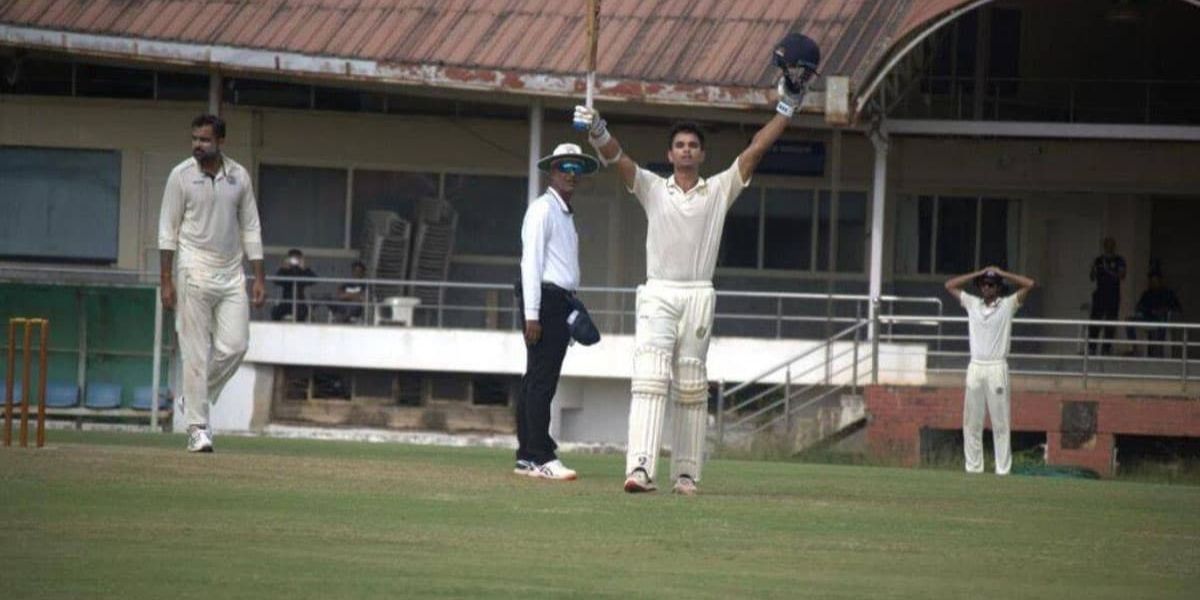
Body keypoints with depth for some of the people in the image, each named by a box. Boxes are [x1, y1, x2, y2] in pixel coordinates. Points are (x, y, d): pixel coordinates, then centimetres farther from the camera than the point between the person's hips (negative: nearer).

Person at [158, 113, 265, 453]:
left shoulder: (239, 177, 7)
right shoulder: (182, 175, -2)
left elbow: (250, 228, 11)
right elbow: (168, 230, -2)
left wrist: (259, 277, 6)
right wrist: (166, 281, -7)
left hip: (232, 274, 4)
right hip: (195, 273, -3)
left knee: (235, 346, -4)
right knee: (196, 352, -5)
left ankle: (197, 397, 20)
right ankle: (197, 427, -1)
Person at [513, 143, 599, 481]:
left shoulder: (567, 215, 22)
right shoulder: (543, 210, -6)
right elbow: (531, 261, -13)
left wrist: (573, 312, 15)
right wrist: (532, 314, -19)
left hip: (562, 302, 9)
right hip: (545, 300, -9)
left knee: (541, 381, 9)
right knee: (540, 381, -11)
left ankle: (527, 458, 11)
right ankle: (541, 457, -14)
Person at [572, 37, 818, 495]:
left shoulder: (720, 190, 11)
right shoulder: (652, 188, 8)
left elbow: (755, 150, 6)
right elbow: (617, 157, -6)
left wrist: (788, 107, -1)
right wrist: (597, 132, -27)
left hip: (698, 297, 2)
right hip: (658, 294, -2)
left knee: (691, 389, 4)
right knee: (650, 379, -15)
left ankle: (686, 475, 9)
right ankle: (640, 469, -27)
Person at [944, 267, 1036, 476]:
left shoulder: (1008, 305, 4)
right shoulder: (972, 303, 13)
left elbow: (1029, 284, -3)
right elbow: (950, 285, 13)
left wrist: (1002, 273, 2)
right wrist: (978, 274, 8)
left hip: (997, 368, -3)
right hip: (975, 367, 3)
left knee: (1000, 422, -5)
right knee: (972, 422, 3)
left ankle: (1003, 469, -5)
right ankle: (973, 467, 6)